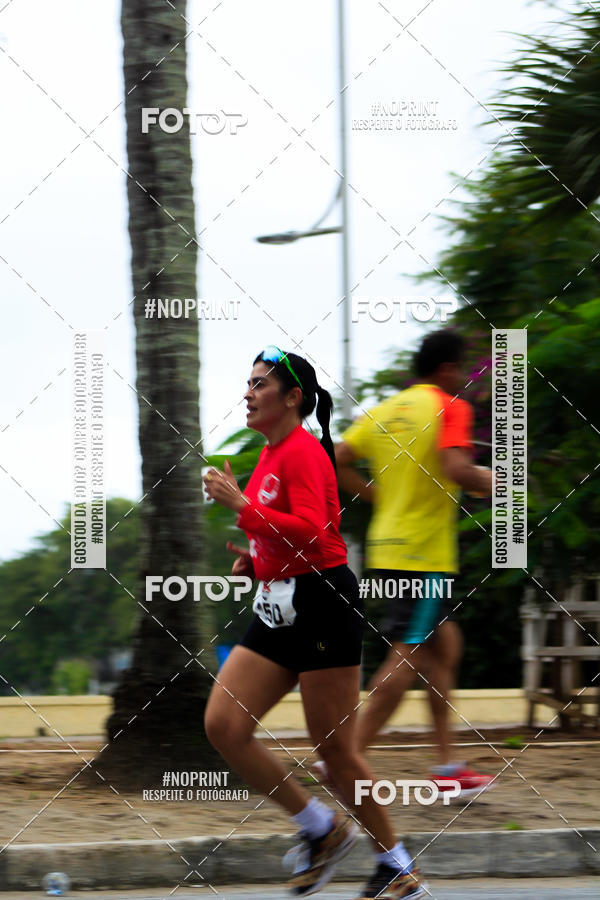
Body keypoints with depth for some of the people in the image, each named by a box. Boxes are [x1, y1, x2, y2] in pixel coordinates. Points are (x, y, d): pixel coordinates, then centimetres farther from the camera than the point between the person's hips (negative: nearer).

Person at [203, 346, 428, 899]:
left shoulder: (303, 452, -12)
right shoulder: (270, 456, 17)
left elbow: (311, 533, -24)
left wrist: (241, 505, -23)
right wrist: (256, 561, 11)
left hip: (322, 605, -9)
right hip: (279, 610, 9)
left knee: (334, 749, -4)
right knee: (223, 725, -2)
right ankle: (322, 829, 10)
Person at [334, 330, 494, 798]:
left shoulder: (384, 411, 13)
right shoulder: (450, 407, -8)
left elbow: (337, 461, 7)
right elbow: (456, 469, -23)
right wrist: (492, 483, -5)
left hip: (385, 549, 8)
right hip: (426, 555, -8)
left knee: (445, 644, 15)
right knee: (407, 655, -6)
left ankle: (447, 765, 15)